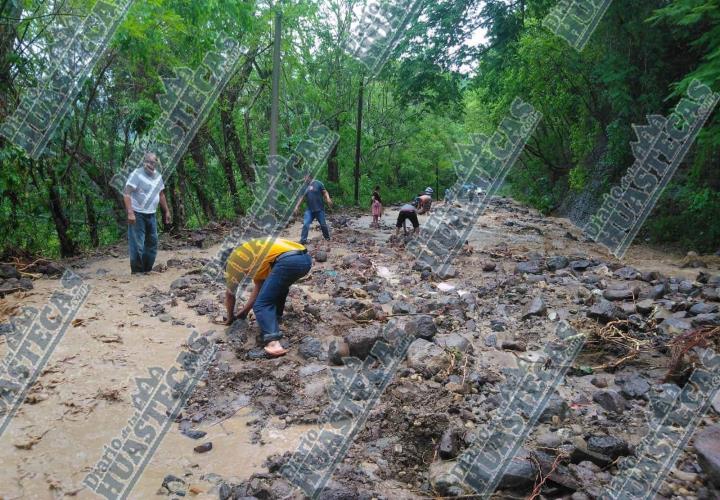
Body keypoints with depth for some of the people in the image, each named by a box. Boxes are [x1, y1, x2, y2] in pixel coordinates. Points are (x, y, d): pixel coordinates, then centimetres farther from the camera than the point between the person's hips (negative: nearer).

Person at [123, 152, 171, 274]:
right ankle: (137, 271, 4)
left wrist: (166, 211, 19)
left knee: (152, 243, 12)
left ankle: (147, 269, 23)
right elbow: (127, 194, -17)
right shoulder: (136, 174, -12)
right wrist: (130, 213, -26)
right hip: (137, 214, -7)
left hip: (151, 214, 7)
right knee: (137, 244, -5)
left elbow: (161, 195, 21)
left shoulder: (158, 176, 9)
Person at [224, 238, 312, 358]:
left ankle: (273, 342, -19)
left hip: (288, 261, -8)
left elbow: (230, 293, 26)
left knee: (261, 305, -2)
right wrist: (245, 311, 46)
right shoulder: (256, 256, 38)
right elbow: (259, 287, 41)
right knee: (279, 288, 35)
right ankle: (274, 320, 35)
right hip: (305, 259, 8)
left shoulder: (235, 257, 18)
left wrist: (230, 318, 40)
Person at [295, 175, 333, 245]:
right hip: (309, 210, 3)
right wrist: (297, 206, 8)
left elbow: (325, 192, -4)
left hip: (319, 209, -3)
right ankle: (303, 240, -4)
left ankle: (327, 238, 27)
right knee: (305, 224, -8)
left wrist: (328, 199, -22)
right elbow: (302, 198, 14)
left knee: (323, 224, 6)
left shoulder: (318, 183, -2)